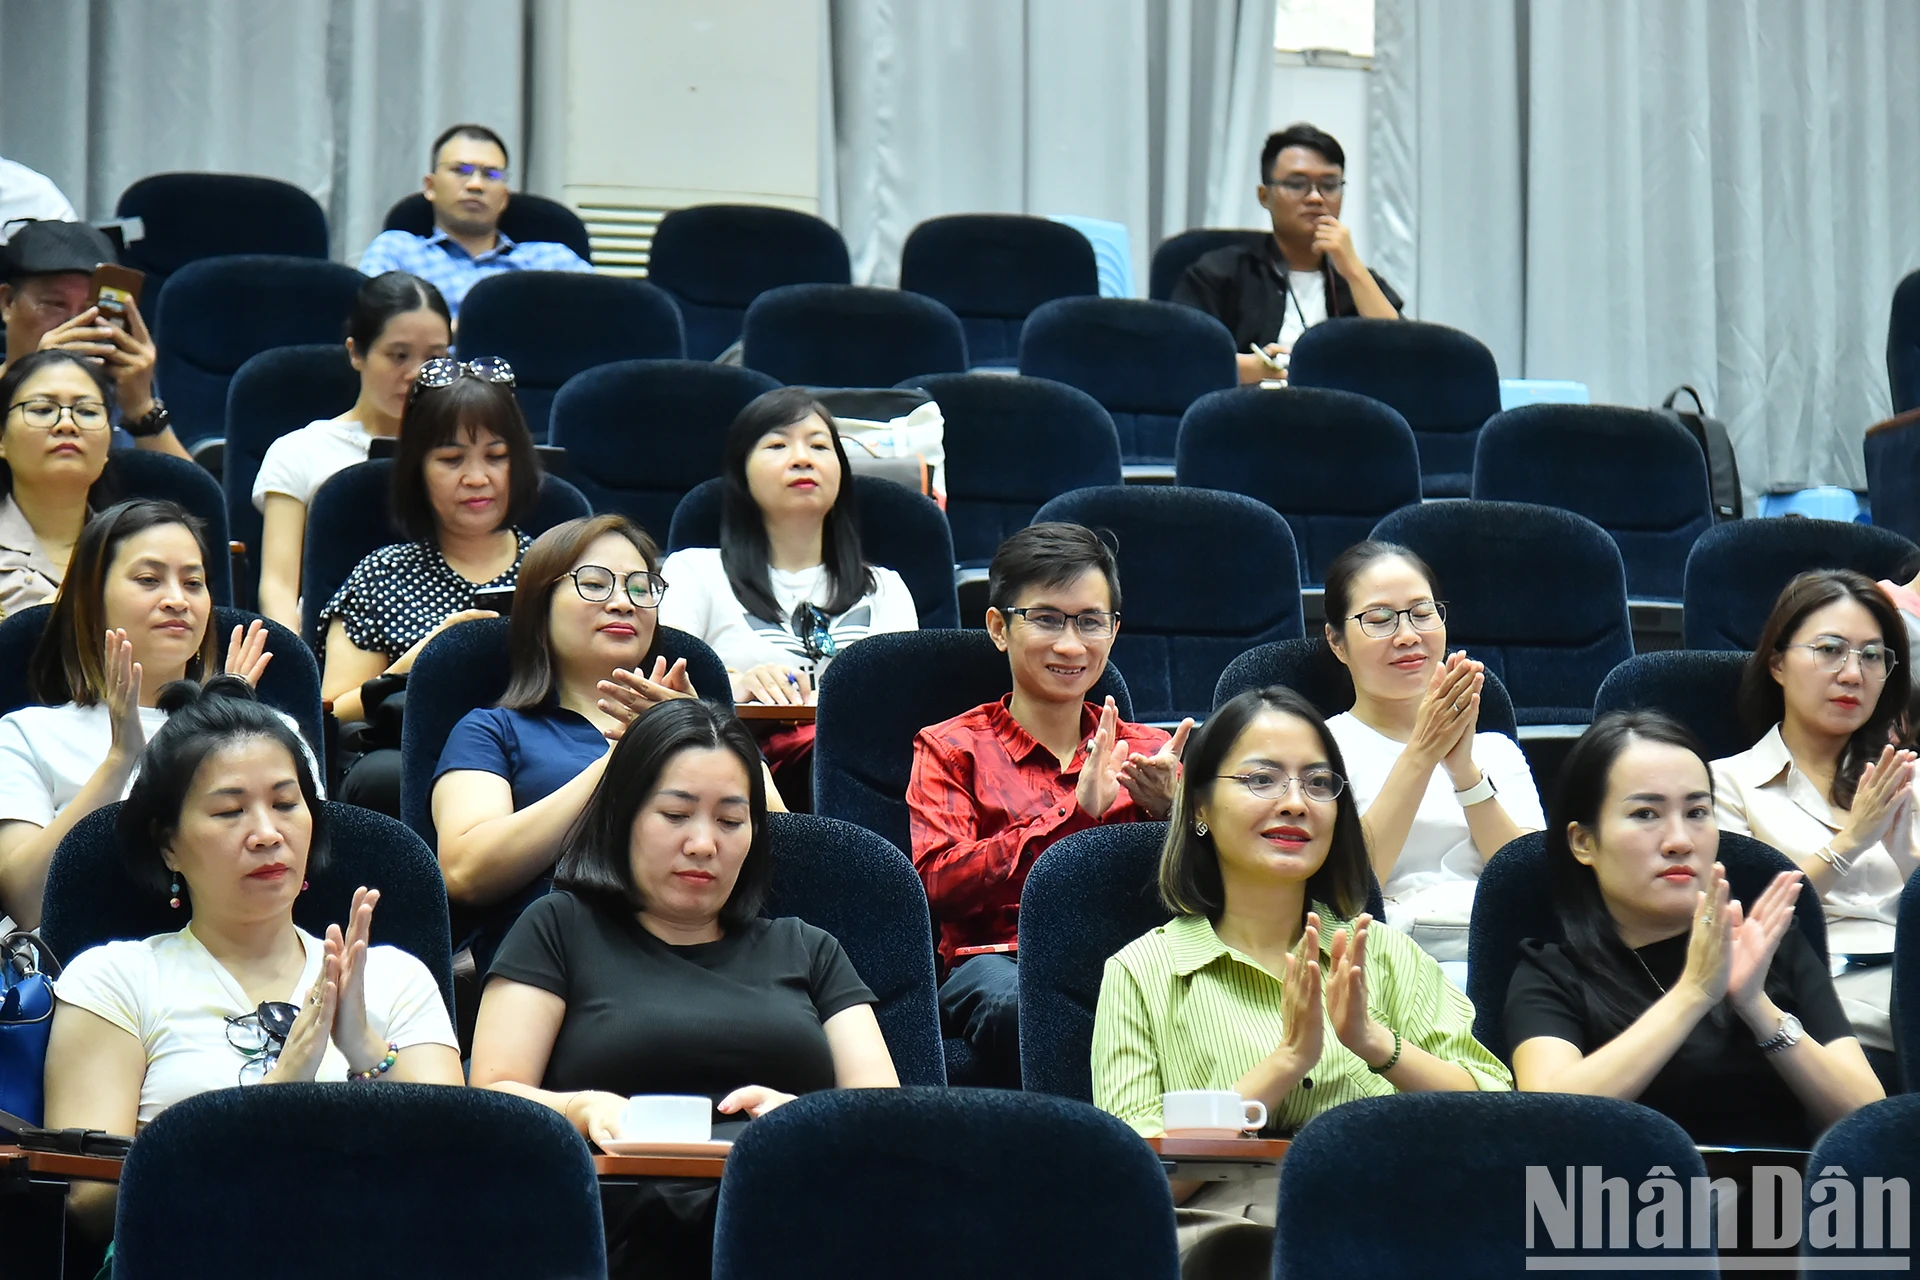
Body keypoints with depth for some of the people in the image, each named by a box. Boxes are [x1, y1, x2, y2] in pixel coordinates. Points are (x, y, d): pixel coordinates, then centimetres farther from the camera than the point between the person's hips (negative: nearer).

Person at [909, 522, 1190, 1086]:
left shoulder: (1148, 753, 23)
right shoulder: (952, 748, 14)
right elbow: (939, 884, -5)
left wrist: (1168, 810, -12)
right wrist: (1075, 813, -13)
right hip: (998, 957, -2)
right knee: (1015, 1002, -39)